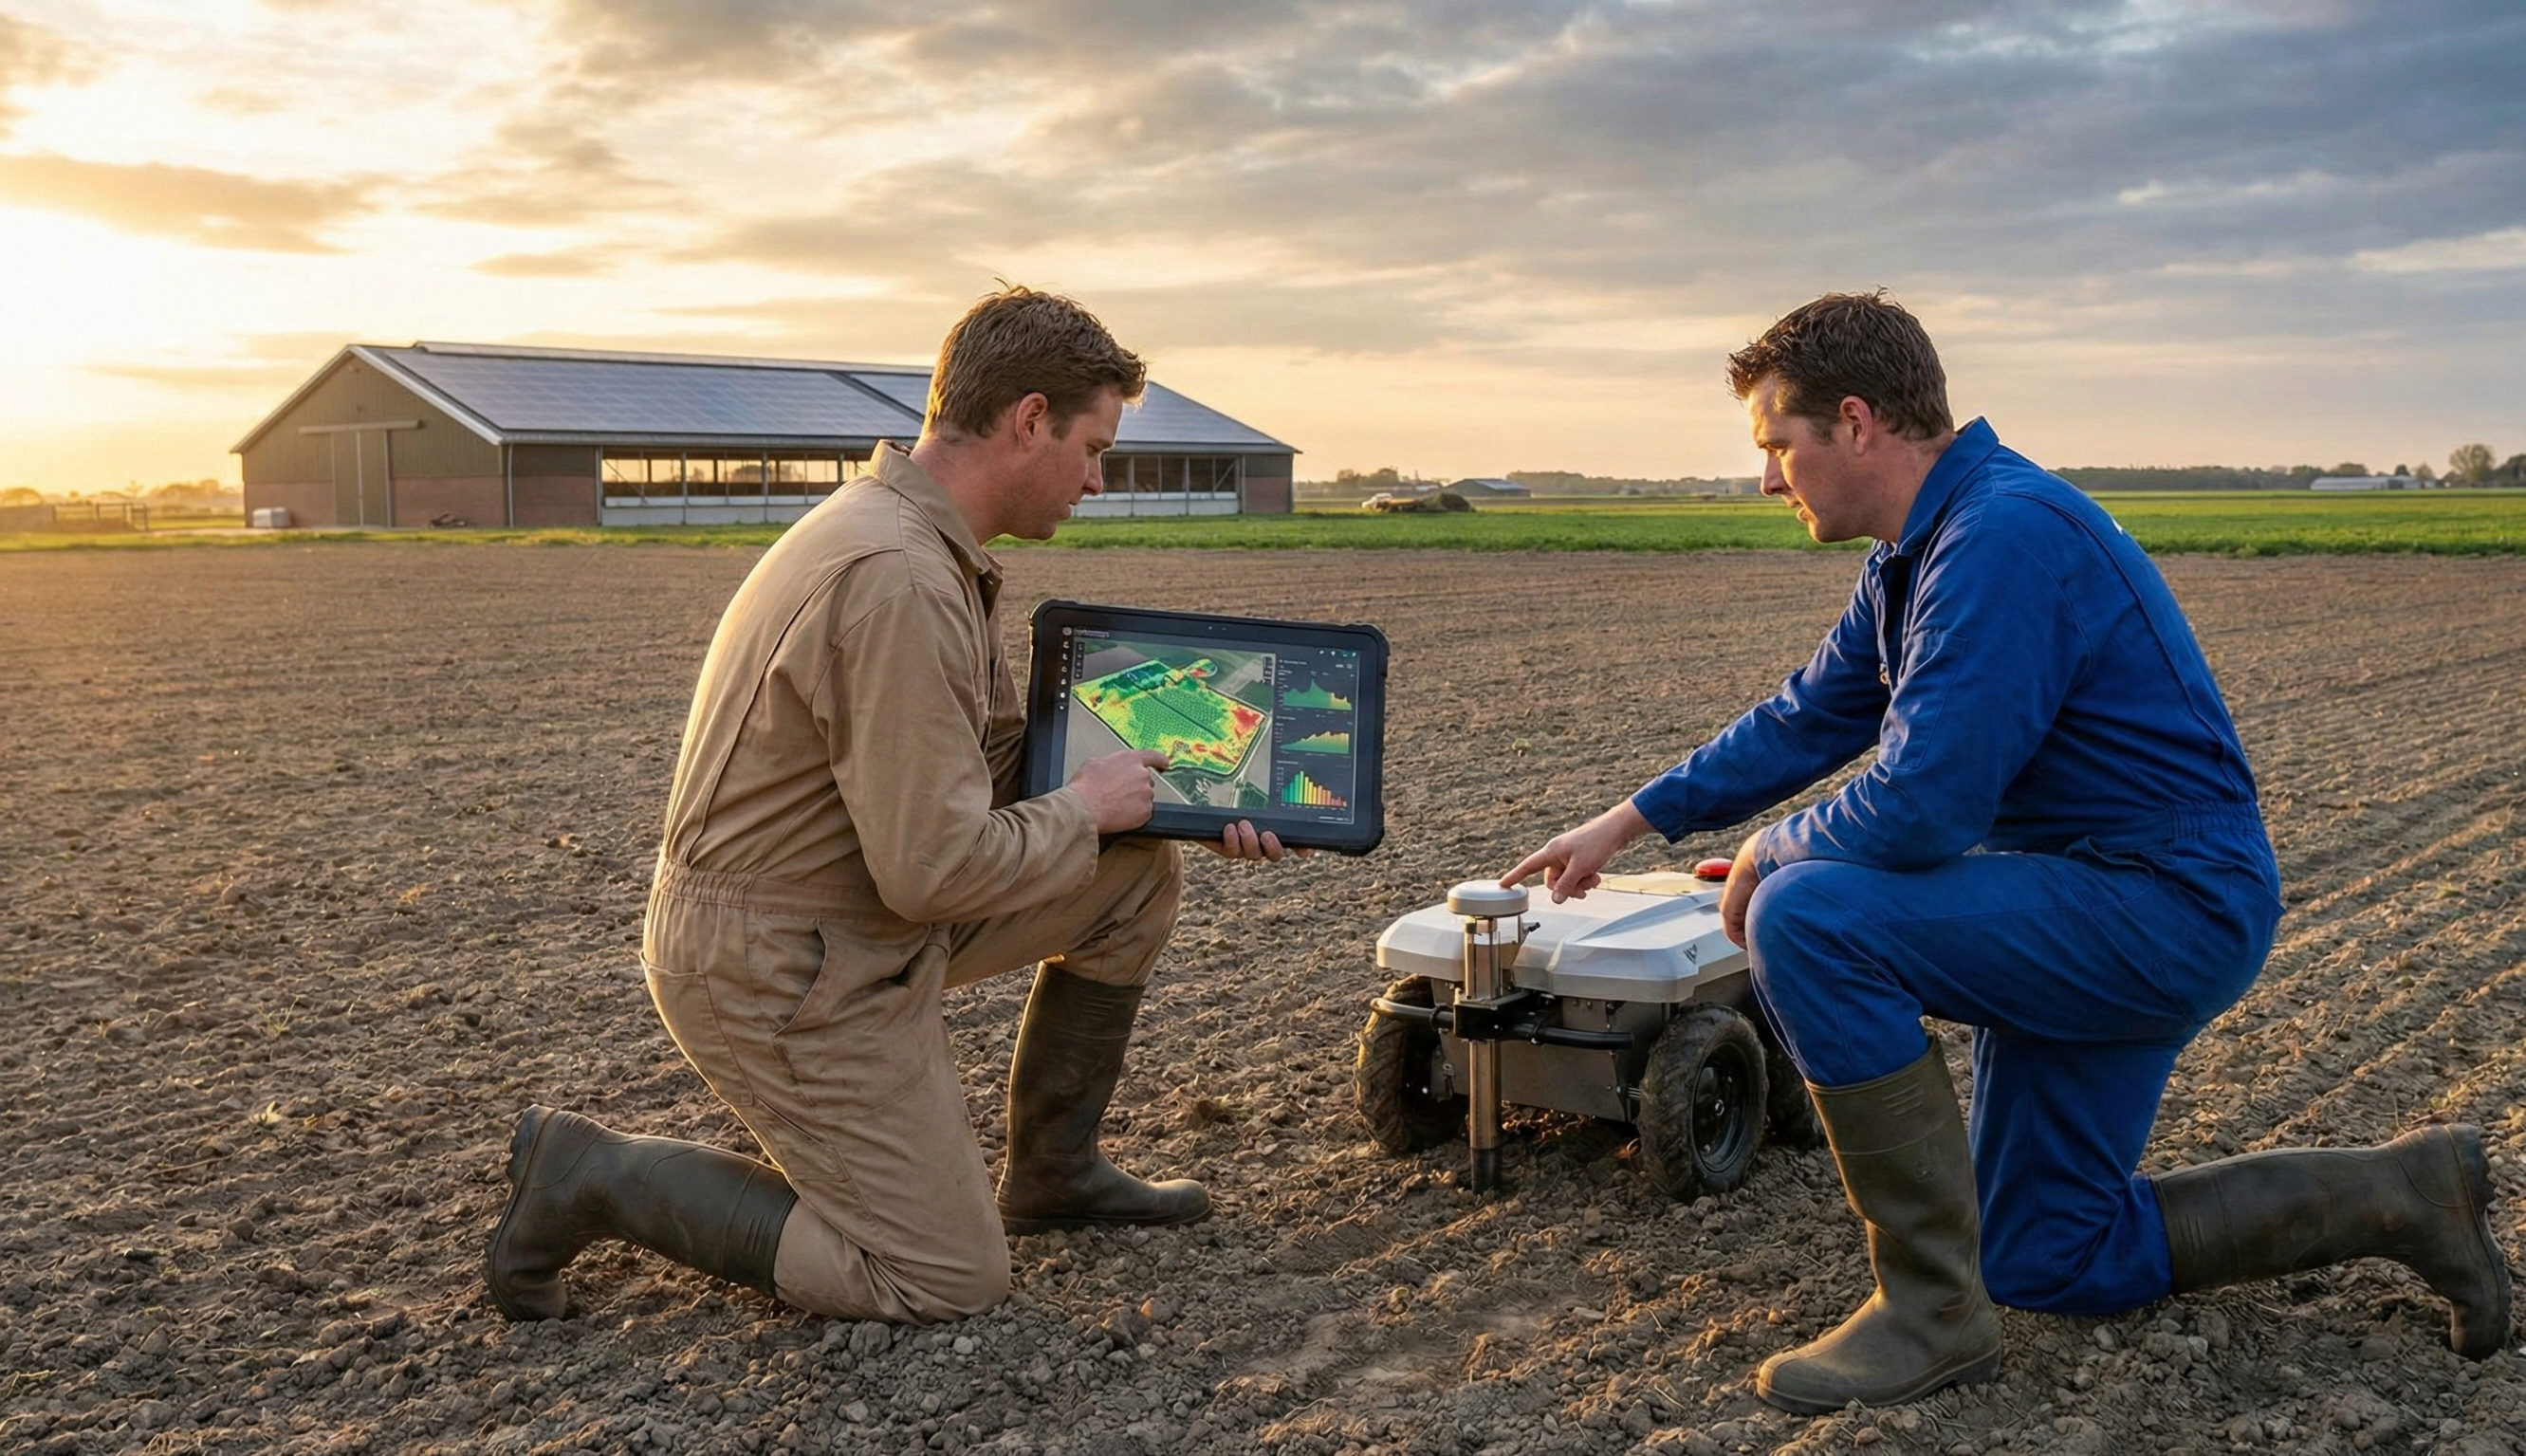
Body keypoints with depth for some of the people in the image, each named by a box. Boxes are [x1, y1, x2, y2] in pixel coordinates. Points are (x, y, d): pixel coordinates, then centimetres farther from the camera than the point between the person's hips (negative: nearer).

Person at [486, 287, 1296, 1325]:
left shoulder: (934, 549, 6)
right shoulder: (896, 578, -28)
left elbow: (1002, 758, 15)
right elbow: (937, 868, -29)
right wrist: (1084, 809, -11)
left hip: (860, 914, 10)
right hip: (773, 967, -10)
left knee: (1139, 873, 9)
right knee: (952, 1278, -4)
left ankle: (1051, 1174, 23)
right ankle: (591, 1174, 3)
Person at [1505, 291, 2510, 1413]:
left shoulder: (2006, 537, -24)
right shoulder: (1918, 552, 8)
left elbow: (1920, 810, -30)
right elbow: (1804, 718, 18)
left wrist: (1770, 853, -11)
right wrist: (1628, 822, 16)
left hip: (2169, 909, -10)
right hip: (2103, 916, 10)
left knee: (1807, 917, -26)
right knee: (2047, 1260, 16)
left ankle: (1932, 1309, -15)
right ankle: (2397, 1194, 24)